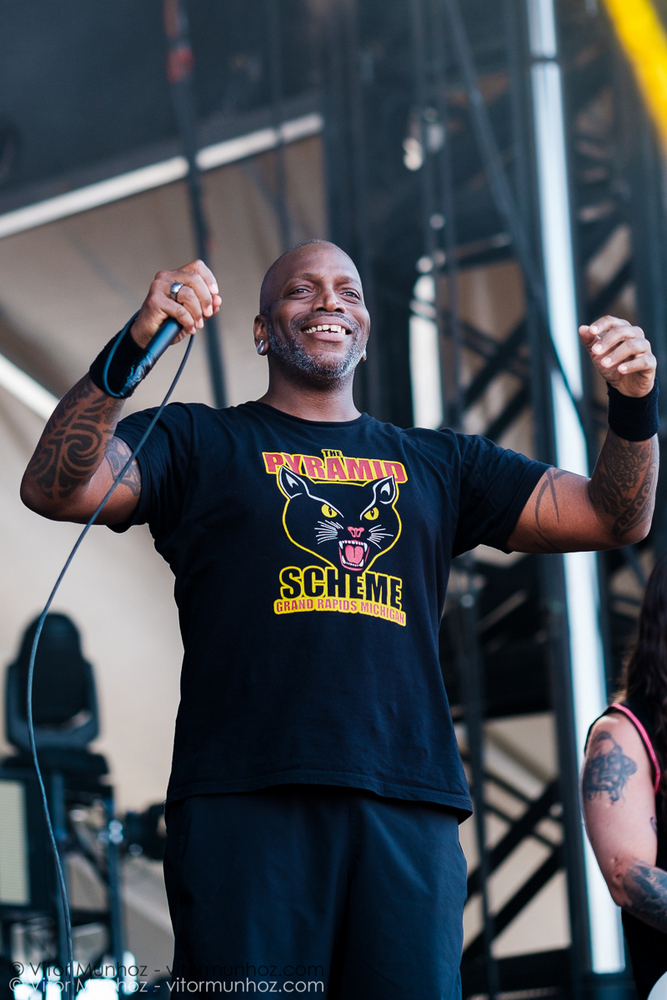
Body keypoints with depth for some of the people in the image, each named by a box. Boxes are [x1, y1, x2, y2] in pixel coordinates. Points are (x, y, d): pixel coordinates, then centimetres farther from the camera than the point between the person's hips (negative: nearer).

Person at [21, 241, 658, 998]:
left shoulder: (437, 463, 24)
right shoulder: (200, 444, 15)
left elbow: (614, 517, 22)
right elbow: (54, 489, -2)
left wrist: (633, 406, 2)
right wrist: (132, 347, -16)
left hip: (409, 804, 3)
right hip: (245, 798, -3)